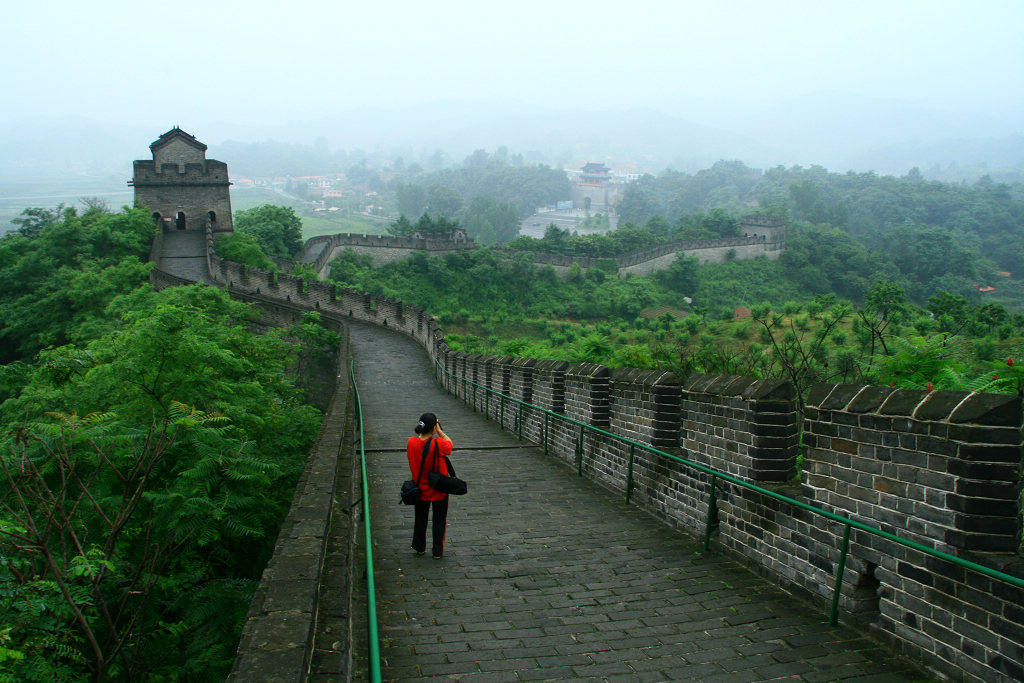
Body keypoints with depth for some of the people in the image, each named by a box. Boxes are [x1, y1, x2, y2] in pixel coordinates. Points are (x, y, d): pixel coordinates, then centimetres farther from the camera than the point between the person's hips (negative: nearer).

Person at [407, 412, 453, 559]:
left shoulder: (411, 442, -15)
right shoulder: (438, 444, -26)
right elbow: (450, 444, -4)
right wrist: (440, 431, -4)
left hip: (420, 488, 3)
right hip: (438, 489, -3)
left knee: (421, 518, 21)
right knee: (439, 519, 13)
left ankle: (420, 548, 35)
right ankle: (438, 551, 19)